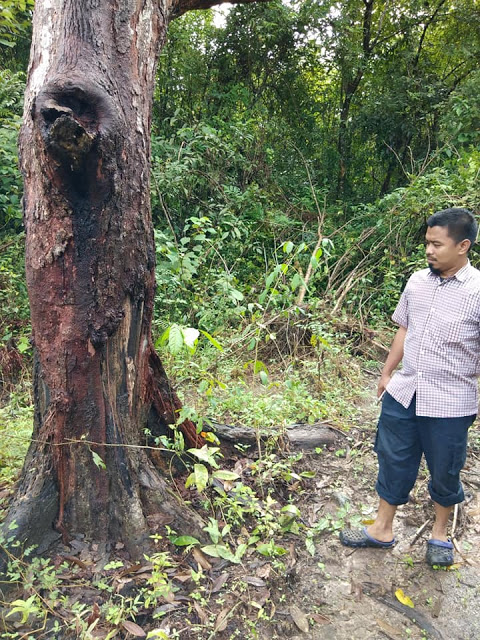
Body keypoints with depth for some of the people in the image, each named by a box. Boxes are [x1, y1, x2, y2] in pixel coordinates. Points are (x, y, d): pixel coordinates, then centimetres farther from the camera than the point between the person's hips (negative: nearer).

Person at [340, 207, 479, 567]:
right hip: (403, 393, 5)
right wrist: (388, 372, 16)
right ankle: (383, 530, 36)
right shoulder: (417, 282, 1)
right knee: (394, 463, 16)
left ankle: (440, 532, 44)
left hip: (450, 404, -4)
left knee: (445, 472, 16)